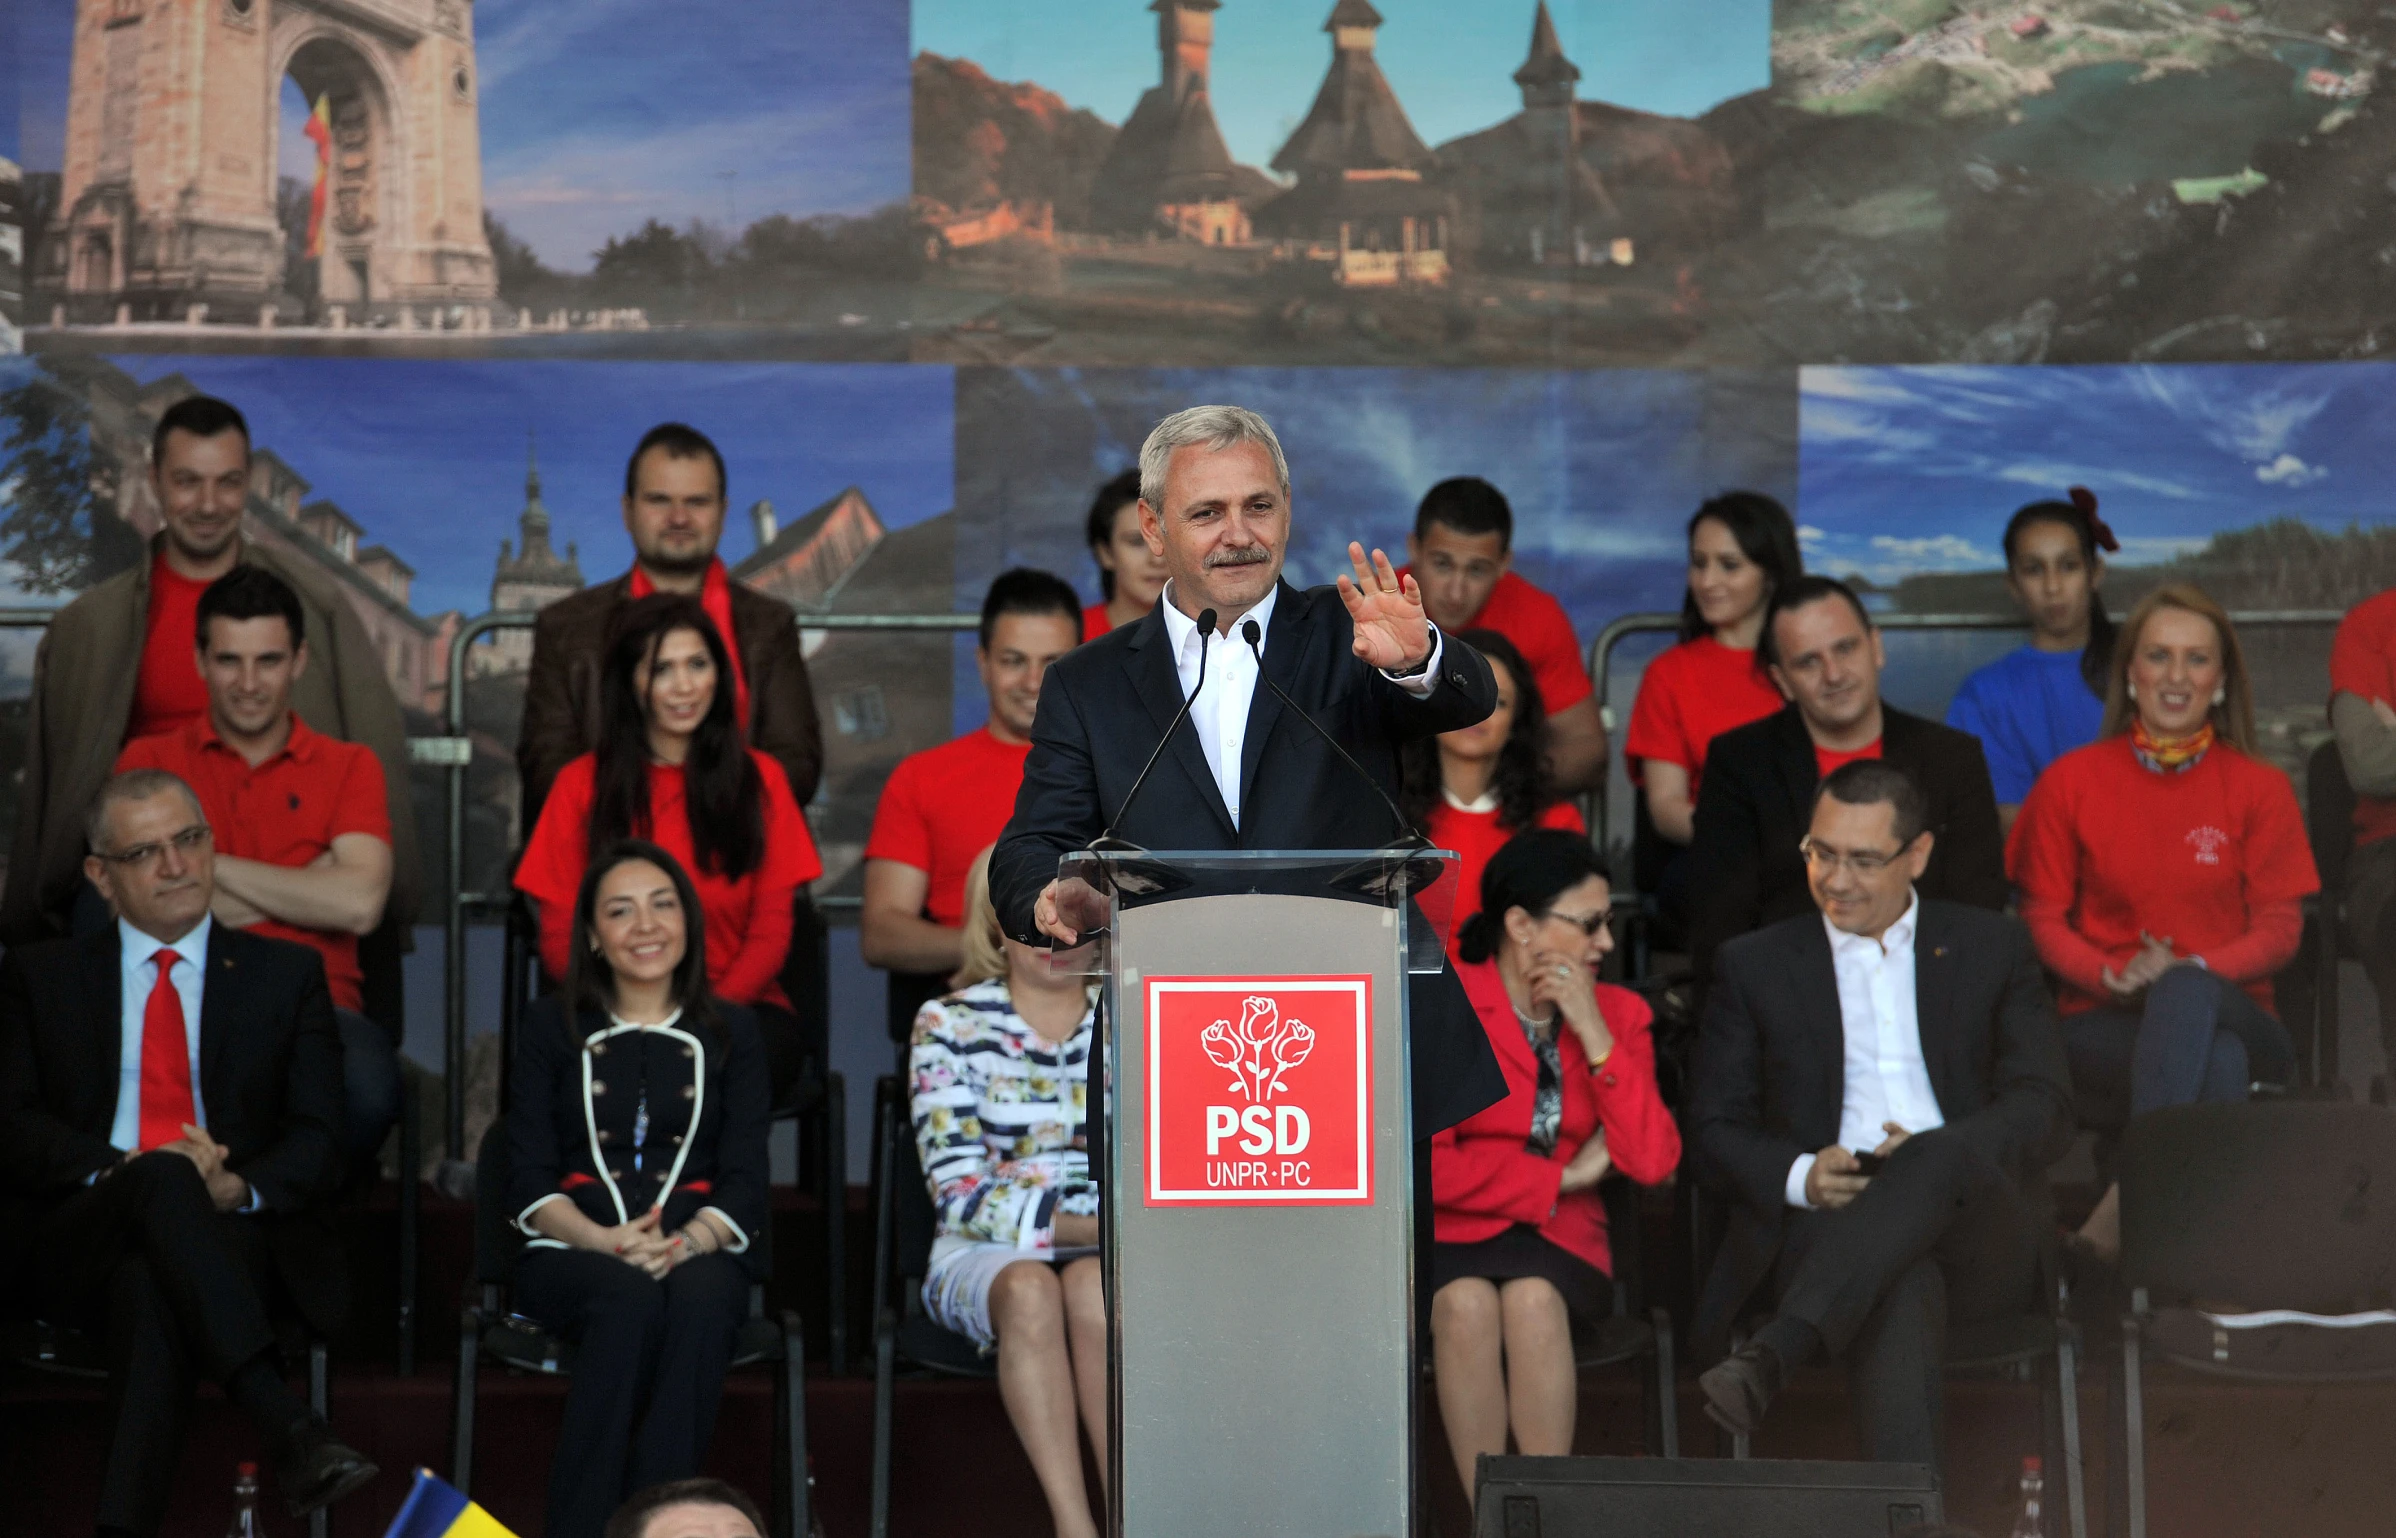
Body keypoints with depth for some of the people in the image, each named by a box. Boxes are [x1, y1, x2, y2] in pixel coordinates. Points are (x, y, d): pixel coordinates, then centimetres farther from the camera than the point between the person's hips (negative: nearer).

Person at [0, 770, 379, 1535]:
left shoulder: (286, 973, 18)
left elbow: (318, 1142, 8)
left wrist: (240, 1188, -15)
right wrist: (123, 1169, -15)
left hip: (241, 1234, 0)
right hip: (84, 1236, 0)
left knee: (151, 1286, -38)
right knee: (162, 1180, -37)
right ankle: (287, 1425, -52)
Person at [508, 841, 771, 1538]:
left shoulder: (731, 1033, 16)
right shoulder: (552, 1027, 15)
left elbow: (745, 1181, 5)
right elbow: (528, 1178, 5)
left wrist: (686, 1242, -17)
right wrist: (605, 1240, -15)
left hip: (699, 1252, 0)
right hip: (573, 1254, 0)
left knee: (699, 1296, -37)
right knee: (630, 1297, -37)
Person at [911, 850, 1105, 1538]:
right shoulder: (949, 1027, 4)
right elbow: (962, 1193, -5)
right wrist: (1081, 1226, -18)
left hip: (1112, 1257, 1)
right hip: (986, 1254, -1)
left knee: (1089, 1286, -34)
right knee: (1031, 1287, -35)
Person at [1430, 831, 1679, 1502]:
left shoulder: (1618, 1013, 8)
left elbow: (1652, 1162, -6)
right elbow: (1429, 1166, -10)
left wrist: (1593, 1036, -11)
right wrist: (1561, 1176, -7)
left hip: (1560, 1243, 2)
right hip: (1453, 1236, -2)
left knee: (1531, 1296, -32)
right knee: (1467, 1302, -35)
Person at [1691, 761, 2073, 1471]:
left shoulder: (1993, 948, 19)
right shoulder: (1753, 965, 18)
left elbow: (2045, 1108, 8)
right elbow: (1714, 1129, 11)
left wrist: (1935, 1152, -12)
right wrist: (1800, 1176, -12)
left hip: (1975, 1224, 1)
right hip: (1827, 1226, -1)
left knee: (1933, 1158, -37)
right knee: (1902, 1290, -38)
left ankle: (1775, 1353, -49)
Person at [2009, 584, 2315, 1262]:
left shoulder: (2260, 789, 8)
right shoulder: (2071, 781, 7)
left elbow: (2280, 928, 4)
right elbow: (2042, 917, 7)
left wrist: (2189, 971, -16)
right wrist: (2113, 976, -14)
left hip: (2231, 1011, 0)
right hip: (2104, 1025, 0)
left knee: (2188, 996, -38)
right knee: (2218, 1066, -36)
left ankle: (2127, 1207, -47)